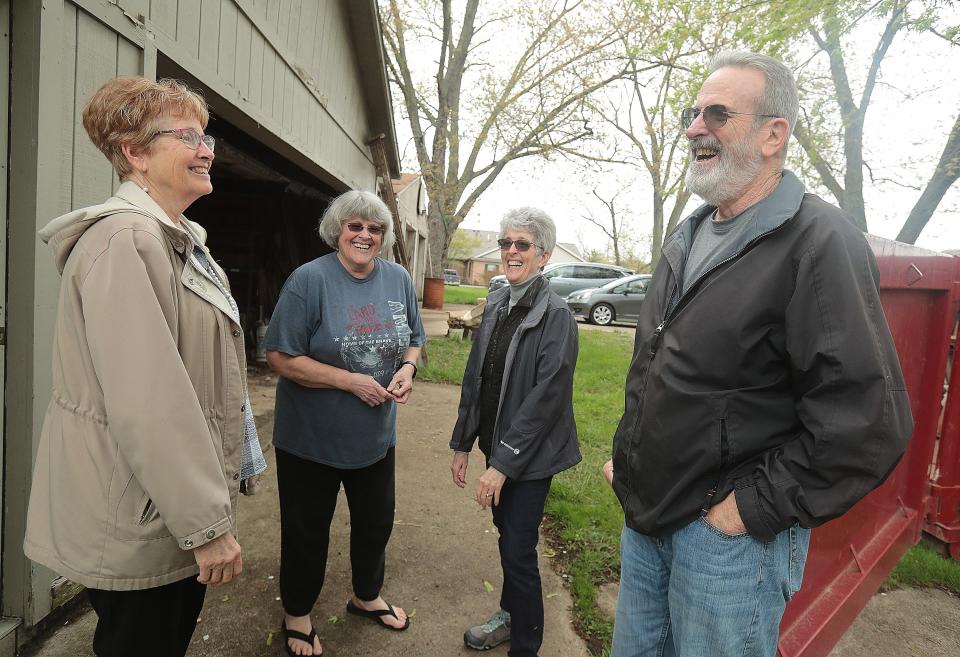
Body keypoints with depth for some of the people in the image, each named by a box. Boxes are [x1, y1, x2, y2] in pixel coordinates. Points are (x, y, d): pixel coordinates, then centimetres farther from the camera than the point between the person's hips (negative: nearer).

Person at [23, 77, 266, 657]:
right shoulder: (126, 238, -20)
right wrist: (208, 524, -21)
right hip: (144, 524, -9)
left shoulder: (177, 239, 12)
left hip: (175, 511, 9)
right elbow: (148, 402, -27)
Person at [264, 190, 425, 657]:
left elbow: (413, 339, 11)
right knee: (307, 531, 14)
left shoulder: (399, 280, -1)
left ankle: (366, 597, 49)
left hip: (376, 436, 5)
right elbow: (280, 356, -19)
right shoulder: (310, 279, -17)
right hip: (310, 439, -5)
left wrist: (407, 367, -12)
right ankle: (296, 616, 40)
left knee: (376, 523, 22)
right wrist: (351, 380, -24)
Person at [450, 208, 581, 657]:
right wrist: (462, 443, 10)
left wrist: (503, 464, -19)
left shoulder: (555, 315, -17)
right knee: (507, 533, 22)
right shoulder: (496, 304, 3)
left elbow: (547, 397, -21)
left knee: (518, 550, 4)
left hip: (529, 455, -6)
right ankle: (509, 615, 45)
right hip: (497, 445, 6)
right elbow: (475, 377, 8)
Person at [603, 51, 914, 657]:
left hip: (728, 531, -7)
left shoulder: (820, 241, -15)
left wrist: (756, 507, -18)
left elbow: (869, 418, -22)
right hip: (644, 515, 8)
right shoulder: (687, 239, 10)